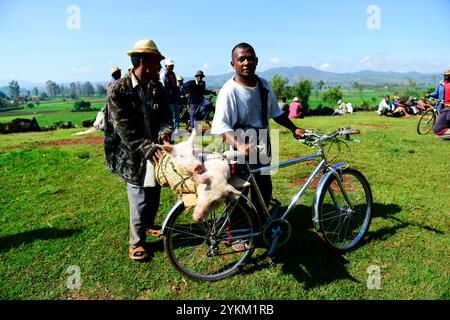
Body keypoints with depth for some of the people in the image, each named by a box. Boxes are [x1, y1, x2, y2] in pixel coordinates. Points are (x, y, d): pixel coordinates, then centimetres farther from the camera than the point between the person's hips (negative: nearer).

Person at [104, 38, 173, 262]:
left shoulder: (157, 87, 3)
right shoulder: (118, 90, -14)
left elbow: (166, 115, 3)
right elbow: (124, 128, -19)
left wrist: (164, 133, -19)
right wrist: (148, 149, -27)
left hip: (155, 151, 6)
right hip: (133, 156, -5)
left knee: (154, 195, 17)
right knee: (140, 199, 0)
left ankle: (149, 225, 45)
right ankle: (137, 241, 22)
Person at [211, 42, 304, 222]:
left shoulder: (263, 84, 2)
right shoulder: (229, 91, -18)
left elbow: (275, 113, 15)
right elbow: (221, 127, -25)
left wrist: (294, 129, 9)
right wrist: (239, 145, -40)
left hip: (262, 150, 7)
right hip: (241, 154, -6)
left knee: (264, 193, 18)